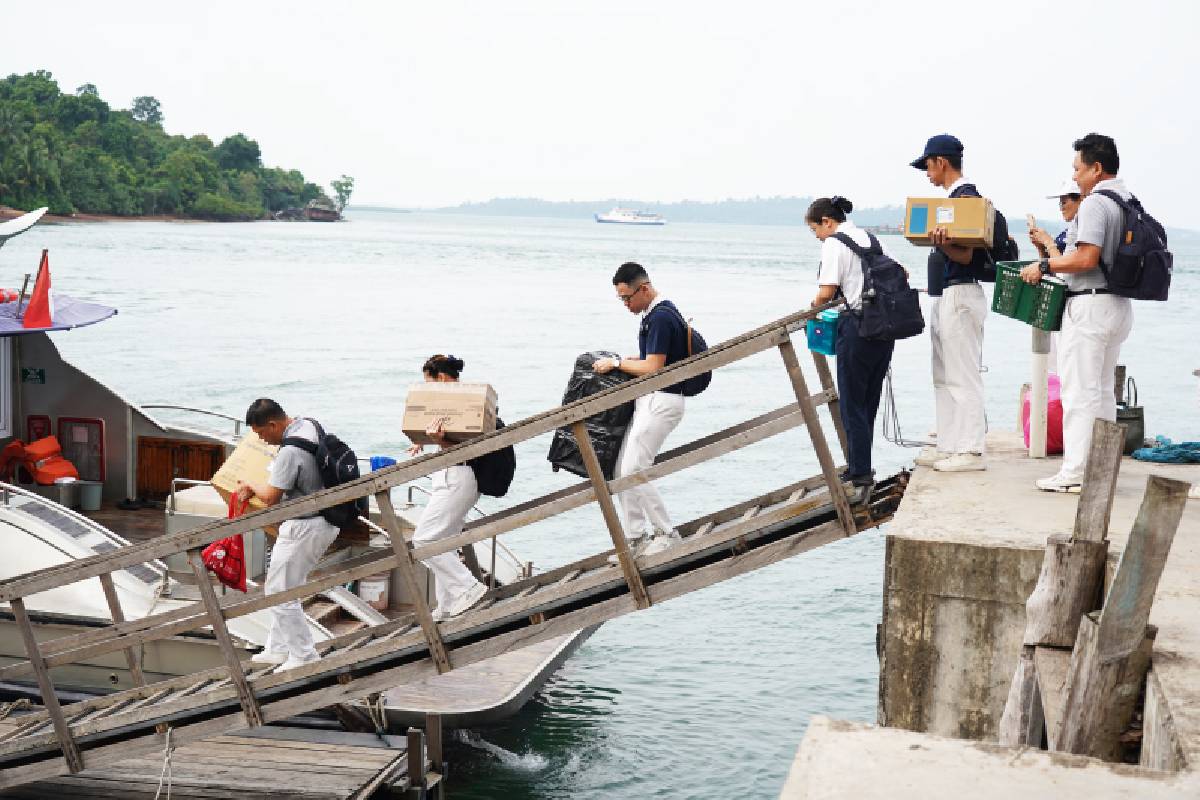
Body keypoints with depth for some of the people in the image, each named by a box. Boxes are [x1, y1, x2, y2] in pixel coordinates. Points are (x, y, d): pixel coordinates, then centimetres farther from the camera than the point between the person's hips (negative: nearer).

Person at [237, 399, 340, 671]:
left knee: (280, 592, 1)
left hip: (303, 529, -10)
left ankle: (303, 656, 9)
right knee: (286, 588, 20)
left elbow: (271, 497, -17)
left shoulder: (290, 452, -25)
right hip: (325, 521, 10)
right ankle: (278, 648, 29)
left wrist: (250, 485, 3)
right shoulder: (308, 425, 4)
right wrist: (254, 489, 15)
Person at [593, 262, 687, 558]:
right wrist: (626, 360, 14)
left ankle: (666, 533, 2)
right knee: (622, 471, 9)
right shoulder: (655, 313, 15)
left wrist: (616, 363, -10)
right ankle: (635, 539, 14)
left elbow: (652, 368, -21)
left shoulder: (661, 317, -18)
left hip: (661, 400, -11)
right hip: (648, 400, 11)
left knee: (633, 472, -11)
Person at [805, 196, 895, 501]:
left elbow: (826, 293, -14)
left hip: (859, 325, -8)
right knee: (869, 400, 14)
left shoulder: (834, 243, -7)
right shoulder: (869, 237, 16)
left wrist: (815, 304, 6)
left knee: (852, 403, -1)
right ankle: (860, 467, 21)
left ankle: (861, 474, -3)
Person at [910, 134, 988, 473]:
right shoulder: (954, 198, 15)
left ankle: (971, 451, -4)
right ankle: (948, 446, 20)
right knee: (944, 377, 13)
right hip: (945, 297, 11)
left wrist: (942, 244, -36)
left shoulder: (967, 198, -14)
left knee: (963, 376, -7)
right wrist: (933, 236, 30)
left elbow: (966, 255, -20)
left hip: (960, 297, -11)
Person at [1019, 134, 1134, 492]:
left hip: (1089, 304, -10)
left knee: (1079, 390, -7)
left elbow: (1086, 258, -23)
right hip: (1120, 304, 10)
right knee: (1103, 390, 15)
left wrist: (1044, 266, -12)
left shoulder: (1095, 203, -15)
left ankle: (1075, 471, -6)